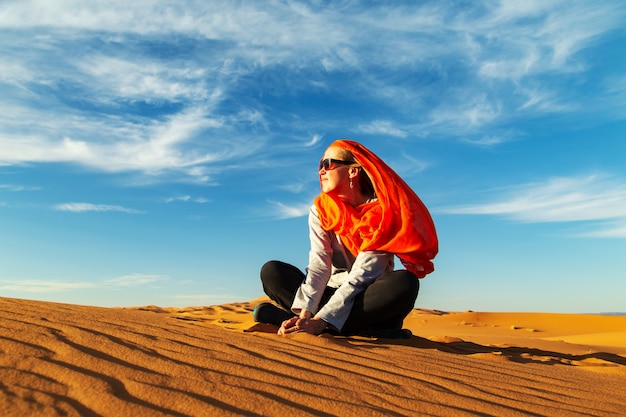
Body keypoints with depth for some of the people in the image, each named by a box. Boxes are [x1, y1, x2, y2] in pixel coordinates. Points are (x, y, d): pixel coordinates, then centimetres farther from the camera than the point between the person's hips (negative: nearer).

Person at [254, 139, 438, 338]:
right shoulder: (320, 209, -1)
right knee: (272, 271, -14)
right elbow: (319, 265, -13)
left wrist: (321, 320, -31)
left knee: (405, 283, -35)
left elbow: (363, 274, -22)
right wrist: (305, 312, -29)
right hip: (334, 292, 3)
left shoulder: (381, 210, -13)